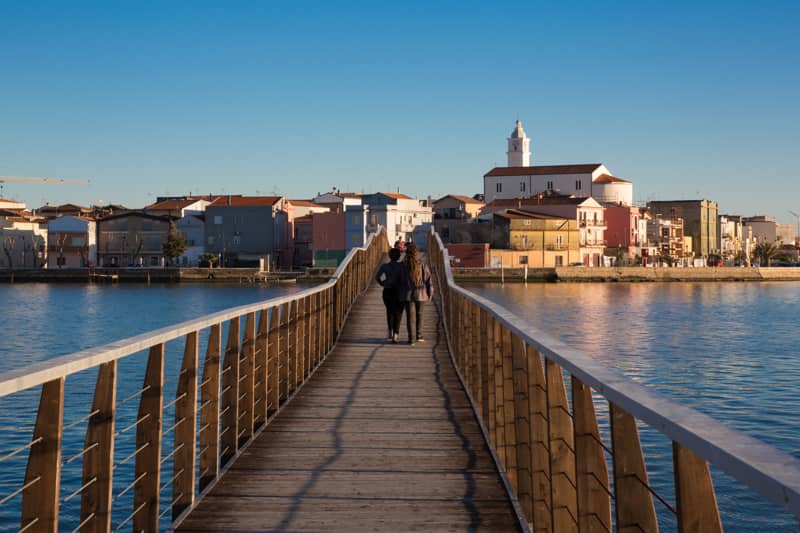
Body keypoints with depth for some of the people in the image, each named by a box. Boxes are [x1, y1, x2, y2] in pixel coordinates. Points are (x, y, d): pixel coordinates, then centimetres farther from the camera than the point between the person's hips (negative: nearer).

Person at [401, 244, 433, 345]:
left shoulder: (403, 265, -7)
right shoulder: (423, 265, -6)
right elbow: (428, 279, -3)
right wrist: (430, 293, 8)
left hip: (408, 295, -1)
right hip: (421, 294, 1)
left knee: (410, 316, 3)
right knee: (419, 314, 18)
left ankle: (412, 338, 0)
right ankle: (418, 336, 21)